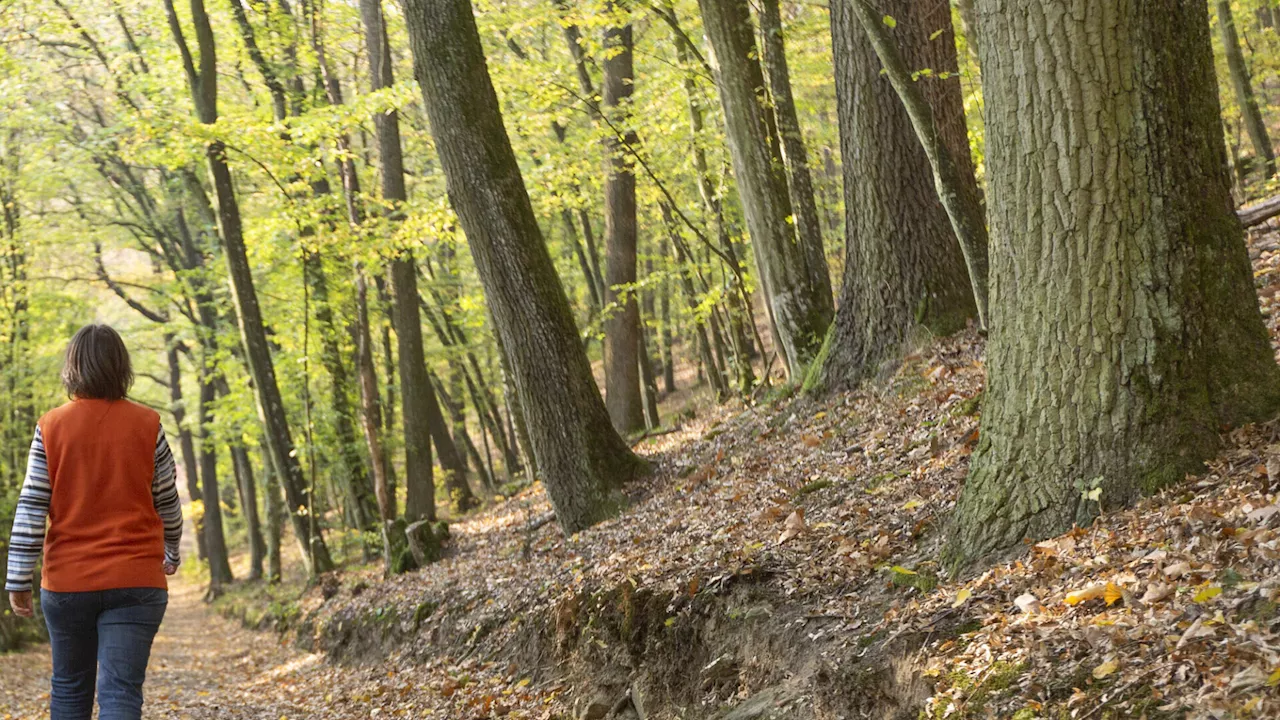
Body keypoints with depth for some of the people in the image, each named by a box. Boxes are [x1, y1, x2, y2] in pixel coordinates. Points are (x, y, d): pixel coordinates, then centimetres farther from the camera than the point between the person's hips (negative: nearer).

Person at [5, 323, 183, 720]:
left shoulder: (52, 427, -2)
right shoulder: (146, 425, -3)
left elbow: (30, 508, -4)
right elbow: (167, 503, 6)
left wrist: (18, 579, 1)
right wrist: (172, 553, 24)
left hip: (67, 581, 1)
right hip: (135, 581, -1)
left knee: (69, 687, 17)